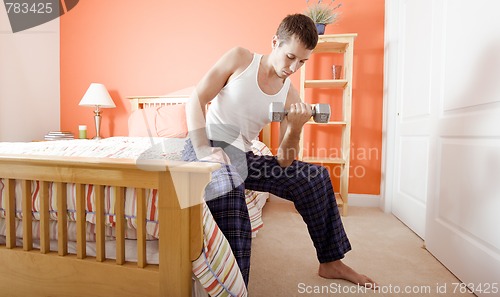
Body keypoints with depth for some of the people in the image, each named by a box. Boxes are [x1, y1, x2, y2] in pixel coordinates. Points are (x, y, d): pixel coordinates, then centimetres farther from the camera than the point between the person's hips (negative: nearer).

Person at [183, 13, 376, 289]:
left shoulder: (290, 96, 2)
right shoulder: (240, 58, -4)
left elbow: (284, 163, -3)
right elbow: (195, 101, -9)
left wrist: (296, 127, -22)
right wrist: (203, 149, -22)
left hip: (241, 156, 5)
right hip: (206, 146, -4)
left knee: (316, 177, 1)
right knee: (230, 190, -41)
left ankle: (330, 261, 18)